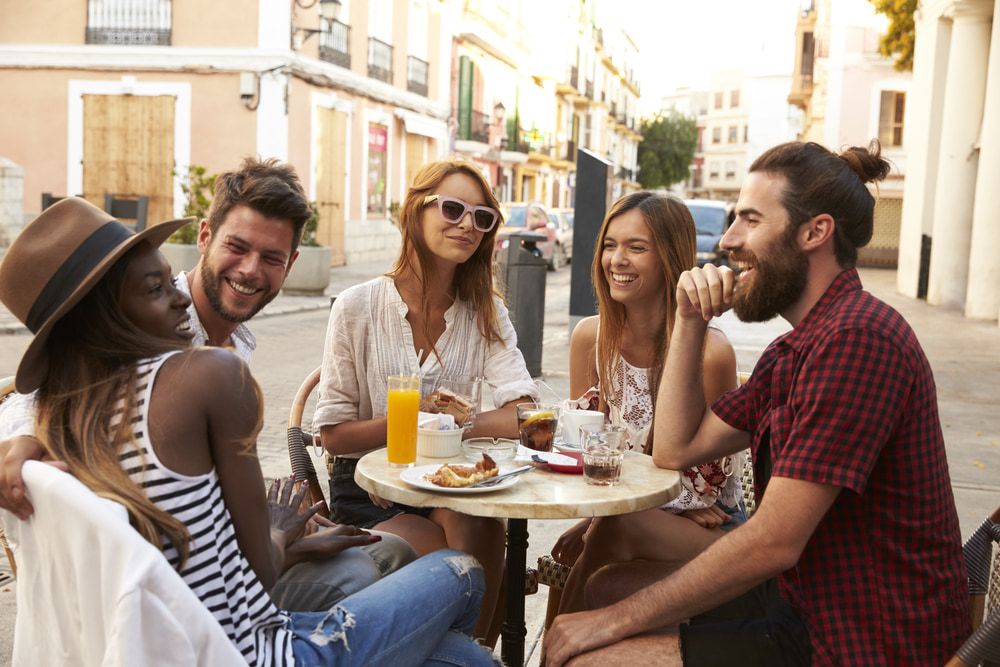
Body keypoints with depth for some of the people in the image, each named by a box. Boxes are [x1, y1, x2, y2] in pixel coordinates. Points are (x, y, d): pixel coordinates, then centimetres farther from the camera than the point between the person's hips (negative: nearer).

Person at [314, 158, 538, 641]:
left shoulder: (486, 314, 3)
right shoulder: (358, 307, -6)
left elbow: (520, 419, -12)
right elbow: (334, 434, -6)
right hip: (367, 489, -2)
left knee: (477, 523, -31)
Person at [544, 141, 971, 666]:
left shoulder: (855, 337, -23)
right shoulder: (794, 350, 11)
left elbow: (772, 543, -25)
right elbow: (676, 449, 11)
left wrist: (619, 618, -17)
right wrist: (691, 321, 2)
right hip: (806, 599, 9)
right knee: (609, 586, 12)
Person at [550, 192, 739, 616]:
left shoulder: (710, 351, -19)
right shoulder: (590, 337, -3)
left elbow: (700, 482, -12)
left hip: (711, 527, -3)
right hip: (621, 511, 4)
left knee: (615, 529, -32)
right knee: (578, 543, -29)